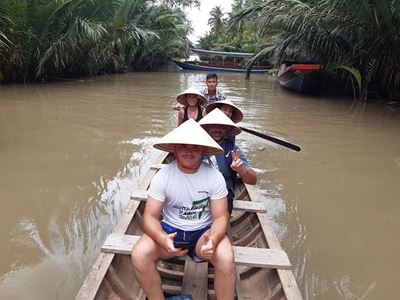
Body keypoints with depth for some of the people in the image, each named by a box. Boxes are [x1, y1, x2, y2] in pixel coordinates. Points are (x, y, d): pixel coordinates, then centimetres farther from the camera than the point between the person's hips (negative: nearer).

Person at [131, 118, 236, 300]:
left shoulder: (215, 177, -13)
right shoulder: (162, 176, -13)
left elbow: (220, 217, -9)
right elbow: (150, 216, -11)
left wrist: (213, 239, -33)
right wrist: (163, 239, -33)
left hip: (203, 231, -1)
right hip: (170, 230, 1)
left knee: (226, 258, -30)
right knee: (139, 255, -25)